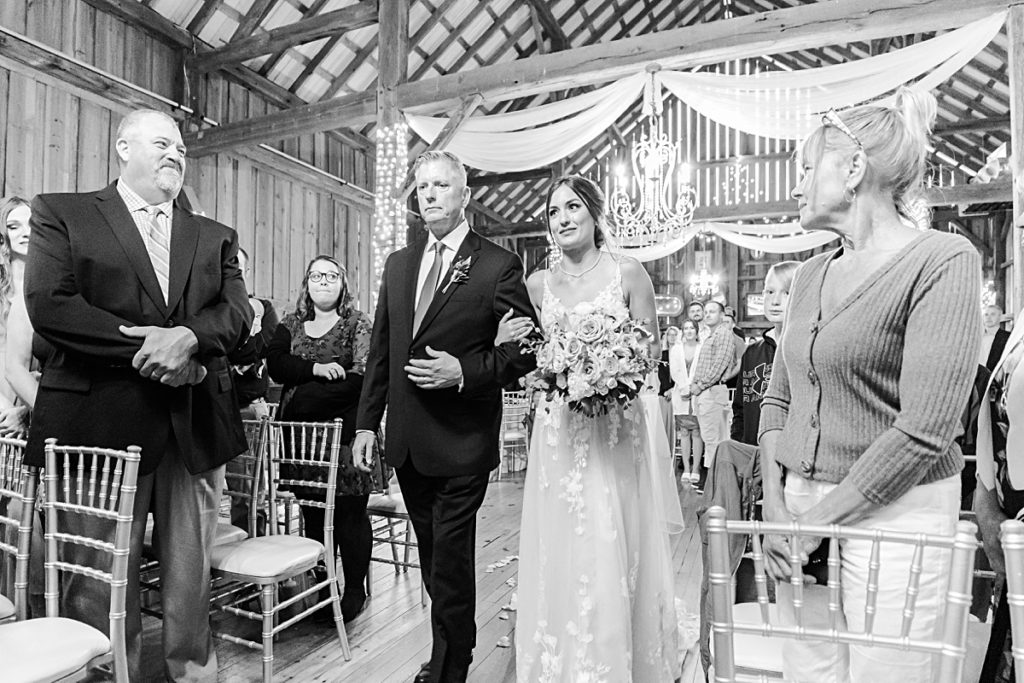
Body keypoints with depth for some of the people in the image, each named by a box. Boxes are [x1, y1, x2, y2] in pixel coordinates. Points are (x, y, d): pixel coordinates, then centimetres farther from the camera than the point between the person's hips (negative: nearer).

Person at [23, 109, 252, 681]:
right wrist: (147, 348, -13)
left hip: (197, 427, 3)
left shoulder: (215, 236, 17)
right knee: (101, 585, 8)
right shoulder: (62, 213, 8)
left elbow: (238, 312, 3)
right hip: (103, 421, -2)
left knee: (191, 581, 11)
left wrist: (186, 335, -16)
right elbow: (49, 304, -6)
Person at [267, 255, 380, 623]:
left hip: (346, 434, -3)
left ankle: (355, 590, 15)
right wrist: (315, 368, -16)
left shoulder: (358, 323, 3)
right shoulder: (290, 325, 15)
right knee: (312, 515, 8)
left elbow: (361, 377, -9)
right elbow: (275, 364, 0)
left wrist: (305, 398, -11)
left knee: (350, 514, 1)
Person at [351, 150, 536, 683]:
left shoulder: (499, 266, -7)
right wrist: (367, 422, 8)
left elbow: (525, 350, -8)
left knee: (451, 563, 5)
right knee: (433, 560, 20)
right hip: (406, 440, 6)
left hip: (461, 443, -6)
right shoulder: (398, 264, 11)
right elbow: (380, 350, 11)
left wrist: (465, 372, -19)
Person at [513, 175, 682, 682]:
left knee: (614, 553, 4)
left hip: (616, 427, -2)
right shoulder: (538, 284, 7)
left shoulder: (628, 273, -1)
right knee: (559, 555, 7)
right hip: (557, 430, 2)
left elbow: (652, 349, 2)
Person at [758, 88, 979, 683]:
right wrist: (776, 501, -1)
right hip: (800, 512, 6)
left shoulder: (943, 260, -10)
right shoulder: (811, 276, 9)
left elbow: (925, 428, -17)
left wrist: (820, 515, -13)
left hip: (891, 515, -5)